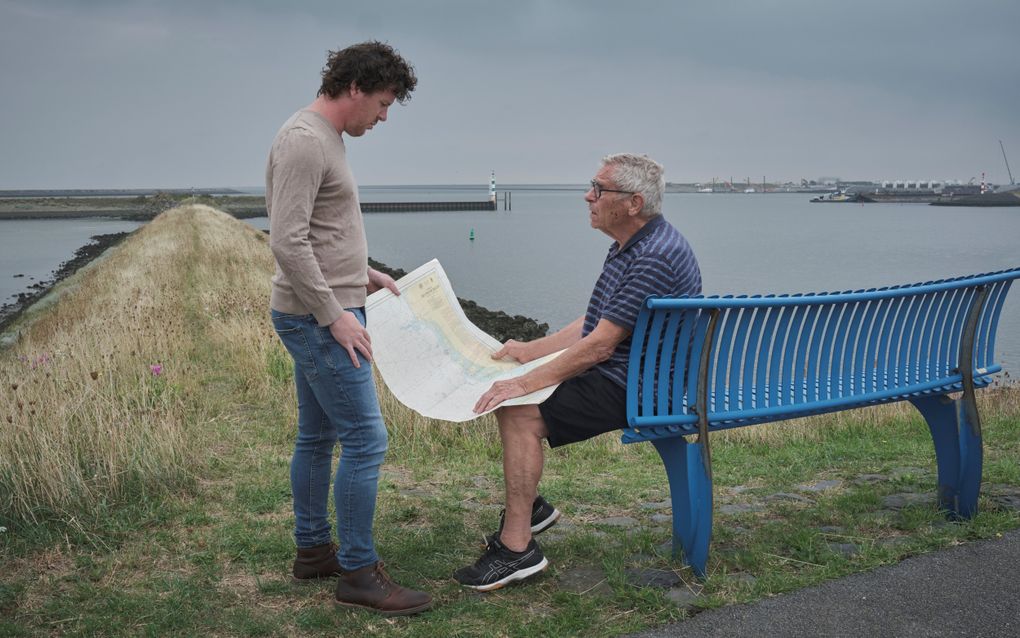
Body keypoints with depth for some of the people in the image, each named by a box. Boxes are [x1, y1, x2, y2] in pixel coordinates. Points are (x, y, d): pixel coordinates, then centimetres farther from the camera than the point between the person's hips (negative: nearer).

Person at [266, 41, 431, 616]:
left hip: (325, 315, 11)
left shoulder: (326, 138, 15)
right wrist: (335, 315, -20)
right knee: (366, 439, -7)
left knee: (317, 437, 17)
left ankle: (313, 549, 29)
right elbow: (288, 243, -23)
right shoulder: (305, 140, -17)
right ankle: (358, 573, 3)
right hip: (319, 318, -11)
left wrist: (364, 274, 17)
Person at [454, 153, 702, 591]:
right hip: (613, 374, 11)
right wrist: (530, 350, 18)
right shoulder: (629, 247, 12)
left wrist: (527, 382, -22)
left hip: (635, 388, -11)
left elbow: (600, 345, -25)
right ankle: (529, 505, 22)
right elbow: (593, 323, 19)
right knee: (509, 397, 10)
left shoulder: (656, 258, -23)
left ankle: (517, 548, -15)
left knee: (520, 414, -21)